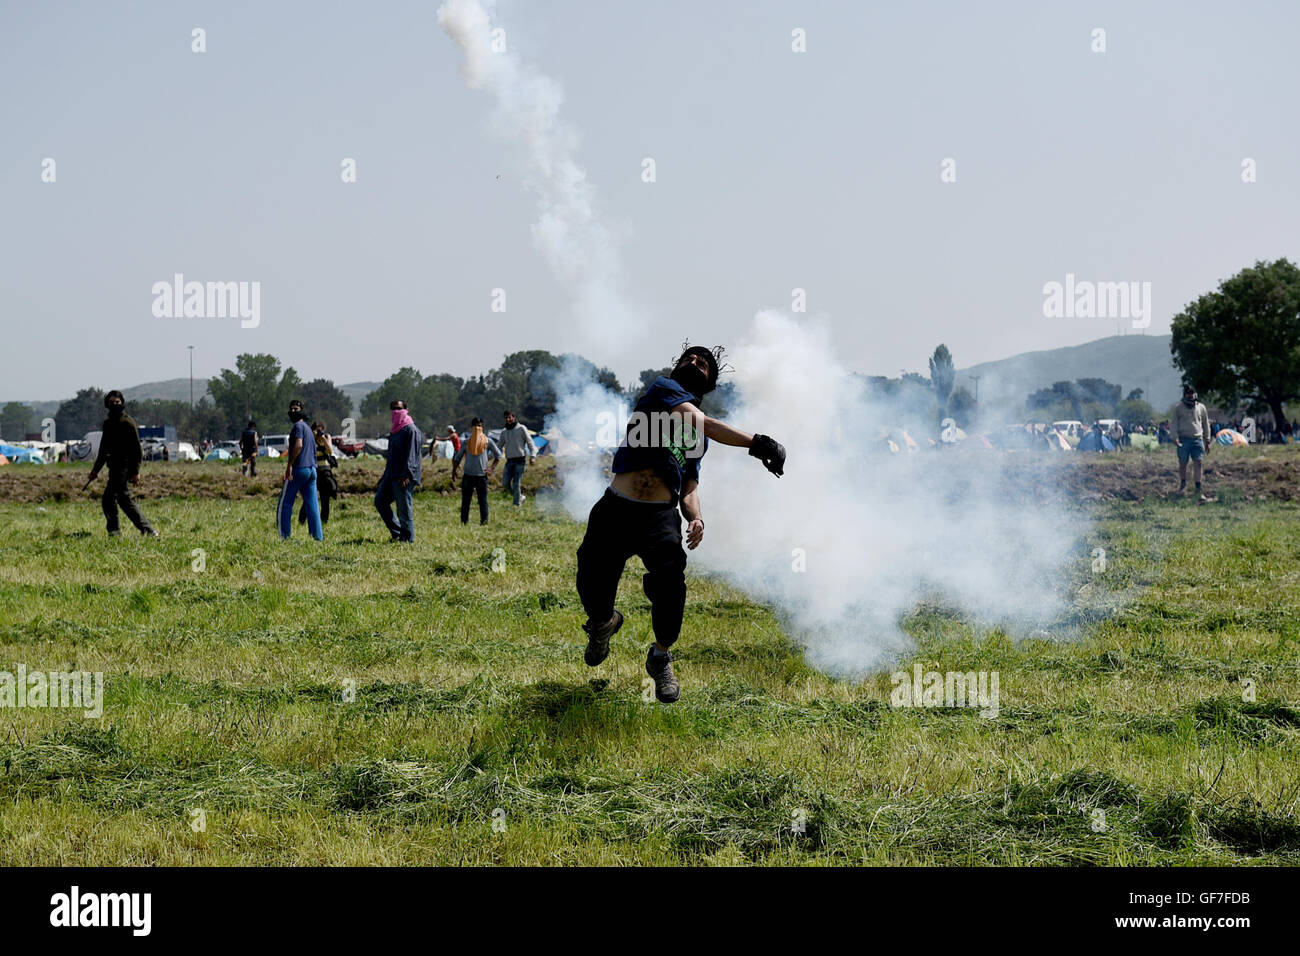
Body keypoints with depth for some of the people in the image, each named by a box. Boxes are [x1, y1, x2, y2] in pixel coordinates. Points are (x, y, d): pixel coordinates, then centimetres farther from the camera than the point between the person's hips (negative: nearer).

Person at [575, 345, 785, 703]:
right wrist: (755, 442, -27)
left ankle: (660, 657, 1)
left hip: (661, 517, 3)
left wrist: (695, 518, -4)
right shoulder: (663, 389, 2)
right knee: (591, 589, -5)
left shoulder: (700, 438, 22)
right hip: (615, 511, -3)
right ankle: (604, 622, 34)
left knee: (670, 577, -24)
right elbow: (698, 421, -15)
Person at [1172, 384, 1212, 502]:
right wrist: (1175, 437, -10)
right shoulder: (1178, 408, 5)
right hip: (1184, 439, -1)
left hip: (1197, 439, 1)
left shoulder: (1201, 408, 12)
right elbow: (1174, 424, 4)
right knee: (1182, 463, 3)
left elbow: (1206, 425, 19)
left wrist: (1207, 441, 17)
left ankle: (1198, 489, -5)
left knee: (1197, 463, -6)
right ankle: (1183, 484, 24)